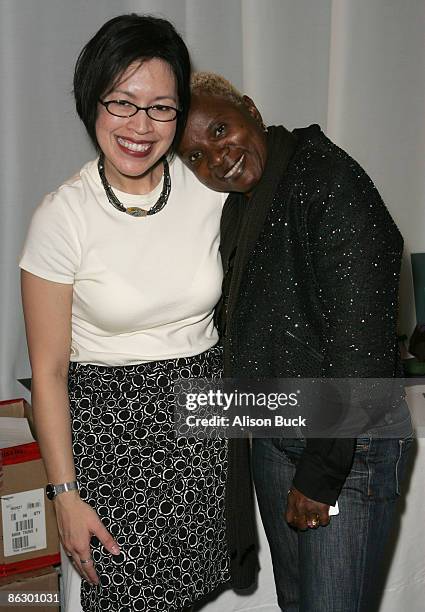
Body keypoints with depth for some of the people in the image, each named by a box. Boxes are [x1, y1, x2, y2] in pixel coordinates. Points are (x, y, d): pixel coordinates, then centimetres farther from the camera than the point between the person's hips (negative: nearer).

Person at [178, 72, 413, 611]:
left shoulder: (329, 180, -20)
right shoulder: (238, 207, 9)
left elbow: (361, 338, -24)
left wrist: (323, 471, -21)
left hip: (351, 442, -8)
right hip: (273, 437, 8)